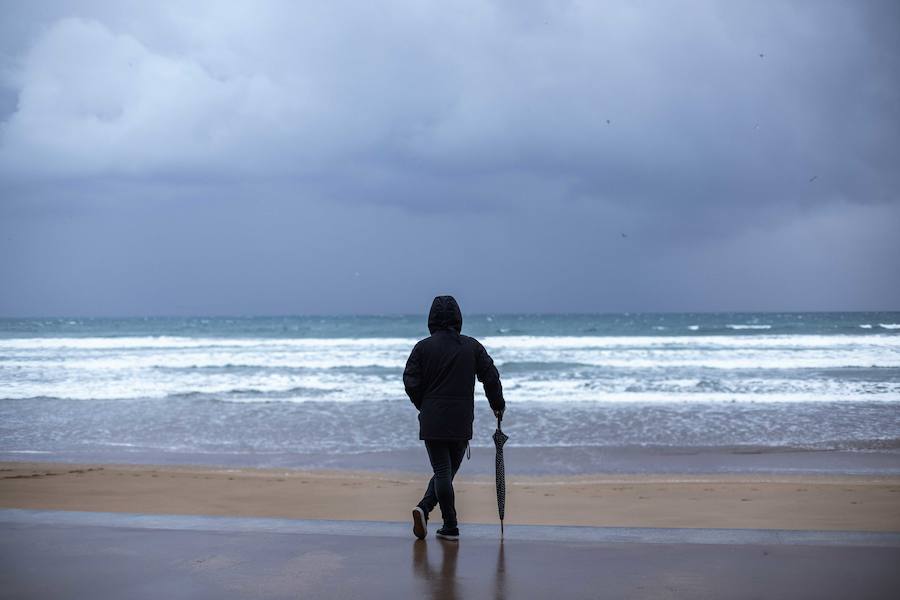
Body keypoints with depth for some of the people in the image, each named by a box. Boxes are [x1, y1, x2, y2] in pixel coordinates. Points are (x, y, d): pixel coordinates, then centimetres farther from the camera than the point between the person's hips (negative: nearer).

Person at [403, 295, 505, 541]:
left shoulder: (423, 347, -2)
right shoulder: (473, 346, 3)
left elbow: (411, 382, -4)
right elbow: (491, 378, 4)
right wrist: (498, 406, 18)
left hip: (432, 421, -1)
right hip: (462, 421, 1)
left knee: (442, 471, 1)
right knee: (447, 471, 11)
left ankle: (451, 526, -3)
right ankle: (425, 507, -3)